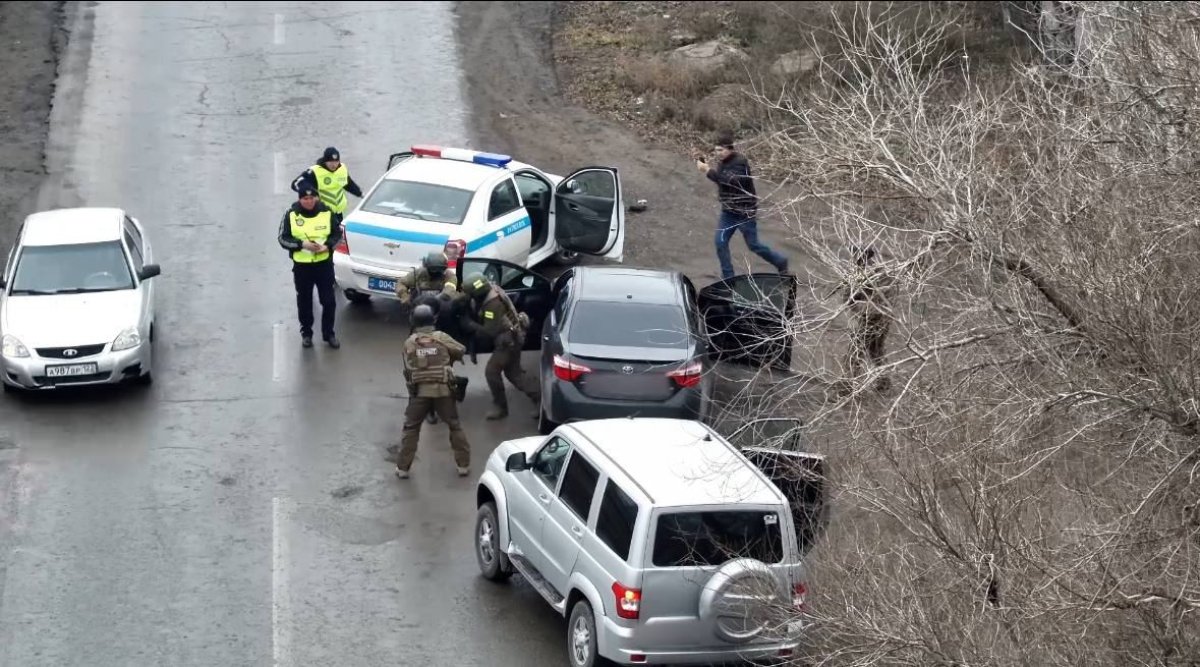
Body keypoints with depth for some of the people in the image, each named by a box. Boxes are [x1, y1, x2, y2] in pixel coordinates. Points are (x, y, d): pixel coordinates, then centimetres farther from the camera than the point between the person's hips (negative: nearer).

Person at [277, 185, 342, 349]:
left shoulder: (327, 213, -6)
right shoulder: (291, 215, -8)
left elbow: (337, 233, 4)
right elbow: (283, 238, -6)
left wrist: (327, 245, -15)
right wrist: (303, 244, -20)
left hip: (324, 263, 0)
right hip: (302, 265, 0)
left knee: (329, 301, 5)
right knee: (304, 302, 11)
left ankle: (328, 333, 20)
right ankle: (306, 333, 27)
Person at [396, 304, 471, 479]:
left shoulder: (409, 342, 0)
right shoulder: (441, 337, -2)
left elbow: (408, 368, 2)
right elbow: (461, 350, 5)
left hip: (420, 391, 0)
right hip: (443, 390, 0)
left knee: (411, 428, 12)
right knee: (455, 426, 15)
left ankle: (402, 467, 10)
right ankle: (463, 464, 16)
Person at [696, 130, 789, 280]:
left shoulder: (740, 162, -23)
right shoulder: (723, 161, 3)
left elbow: (730, 180, -36)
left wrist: (709, 171, -40)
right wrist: (701, 162, -6)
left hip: (745, 211, -7)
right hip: (728, 210, 7)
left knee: (753, 245, 4)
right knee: (720, 242, -1)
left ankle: (781, 262, 27)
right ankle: (727, 277, 9)